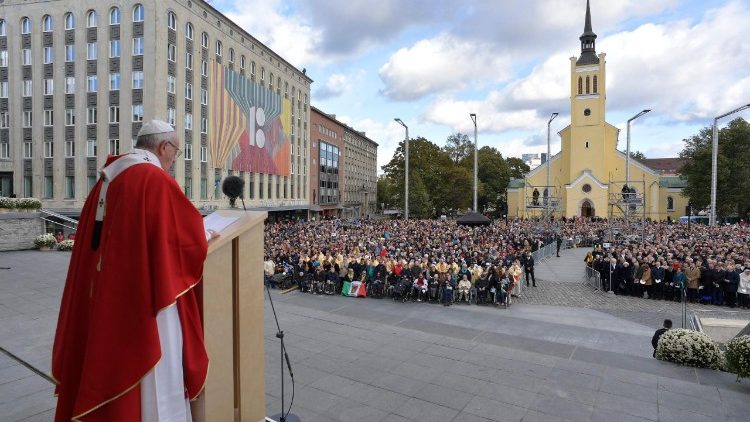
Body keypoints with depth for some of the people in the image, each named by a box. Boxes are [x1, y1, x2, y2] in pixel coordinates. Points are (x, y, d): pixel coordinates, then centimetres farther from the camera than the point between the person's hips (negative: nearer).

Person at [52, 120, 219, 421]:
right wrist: (206, 236, 7)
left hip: (104, 295, 9)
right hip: (142, 296, -9)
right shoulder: (155, 179, -15)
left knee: (109, 364, 21)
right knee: (147, 370, 4)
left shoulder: (109, 177, 11)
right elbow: (188, 233, -14)